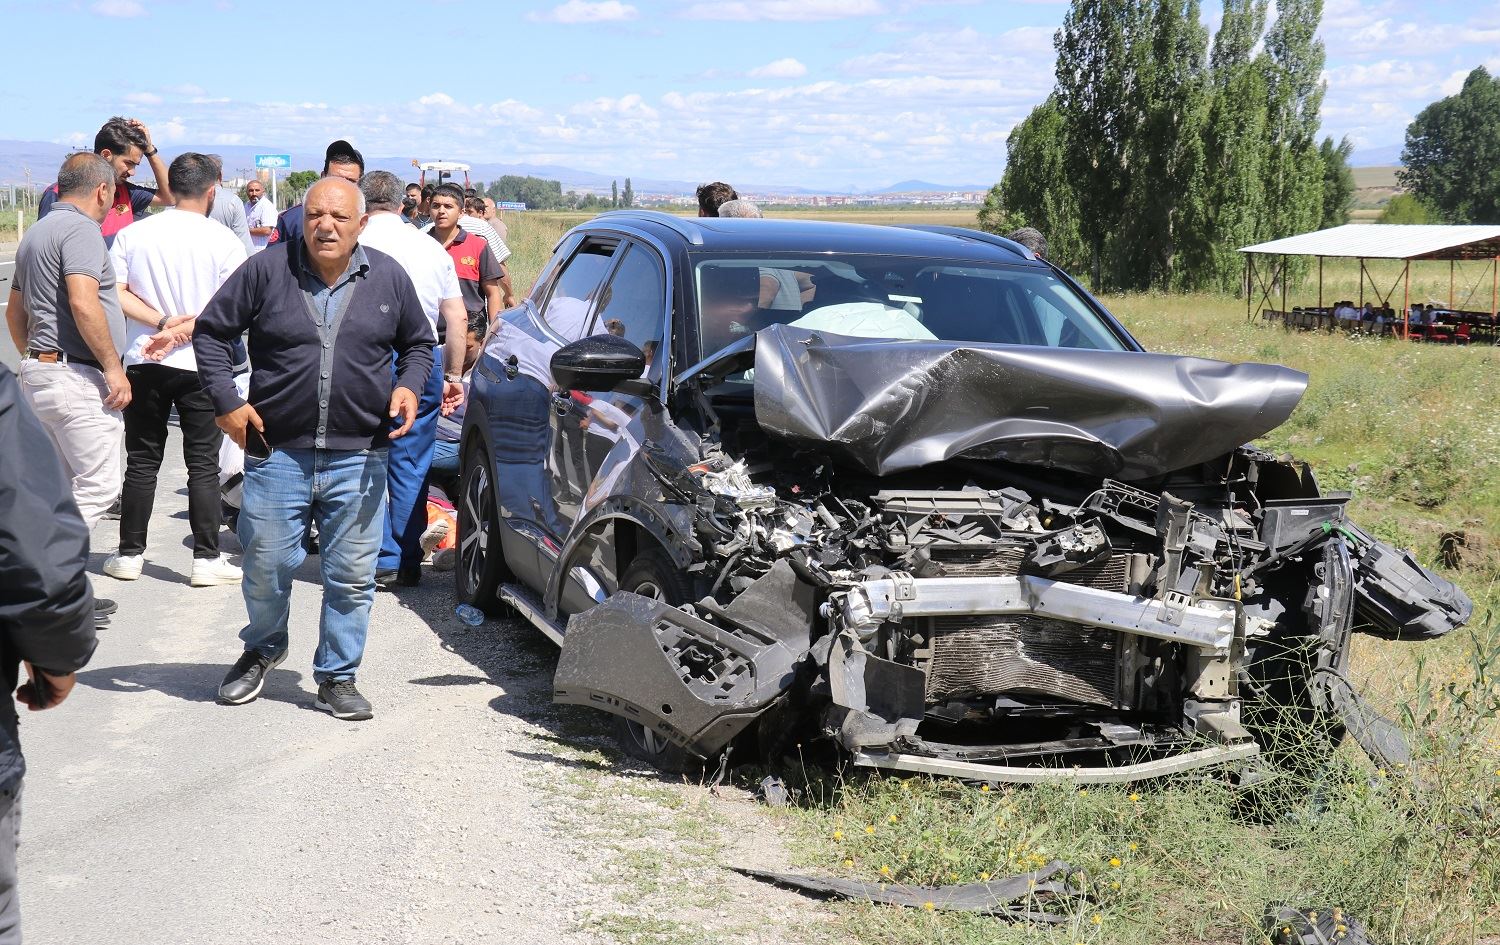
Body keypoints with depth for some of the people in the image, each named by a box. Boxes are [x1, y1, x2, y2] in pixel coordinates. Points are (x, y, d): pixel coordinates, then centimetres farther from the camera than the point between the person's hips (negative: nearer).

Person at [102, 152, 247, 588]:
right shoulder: (223, 241, -6)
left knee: (141, 462, 11)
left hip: (144, 365, 2)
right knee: (203, 466, 4)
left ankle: (130, 554, 16)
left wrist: (163, 322, -9)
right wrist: (183, 332, -12)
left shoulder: (134, 234, 1)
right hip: (201, 366, -2)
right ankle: (206, 559, 5)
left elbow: (115, 295, -5)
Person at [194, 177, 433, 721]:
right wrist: (226, 402, -3)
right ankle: (261, 651, 35)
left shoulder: (388, 278, 4)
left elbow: (418, 343, 18)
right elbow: (210, 331, 6)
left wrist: (409, 386, -2)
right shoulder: (266, 270, -2)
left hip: (358, 458, 1)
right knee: (267, 567, 6)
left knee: (352, 576, 4)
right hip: (276, 452, -1)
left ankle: (337, 677, 19)